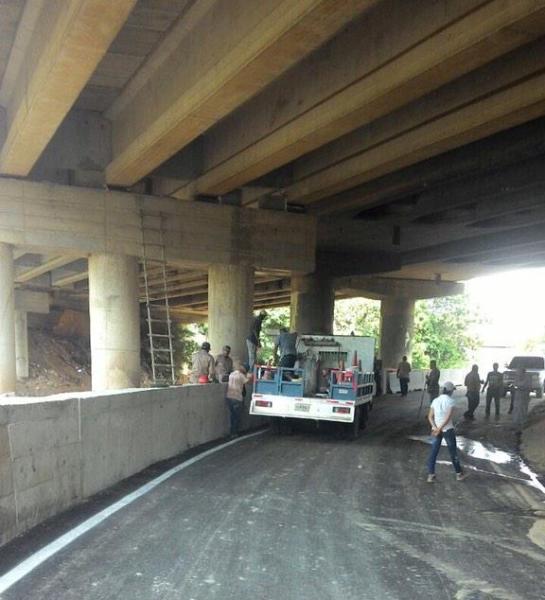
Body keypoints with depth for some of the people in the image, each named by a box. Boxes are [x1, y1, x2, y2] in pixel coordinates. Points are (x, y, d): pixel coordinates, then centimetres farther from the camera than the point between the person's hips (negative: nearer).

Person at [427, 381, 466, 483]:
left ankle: (431, 475, 8)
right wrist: (440, 428, -18)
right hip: (448, 430, -4)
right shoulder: (451, 401, -10)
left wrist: (435, 428, -11)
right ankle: (459, 474, 26)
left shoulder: (435, 400, 5)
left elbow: (430, 416, -2)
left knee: (433, 452, 9)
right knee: (453, 452, 12)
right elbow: (449, 417, -19)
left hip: (436, 429, 4)